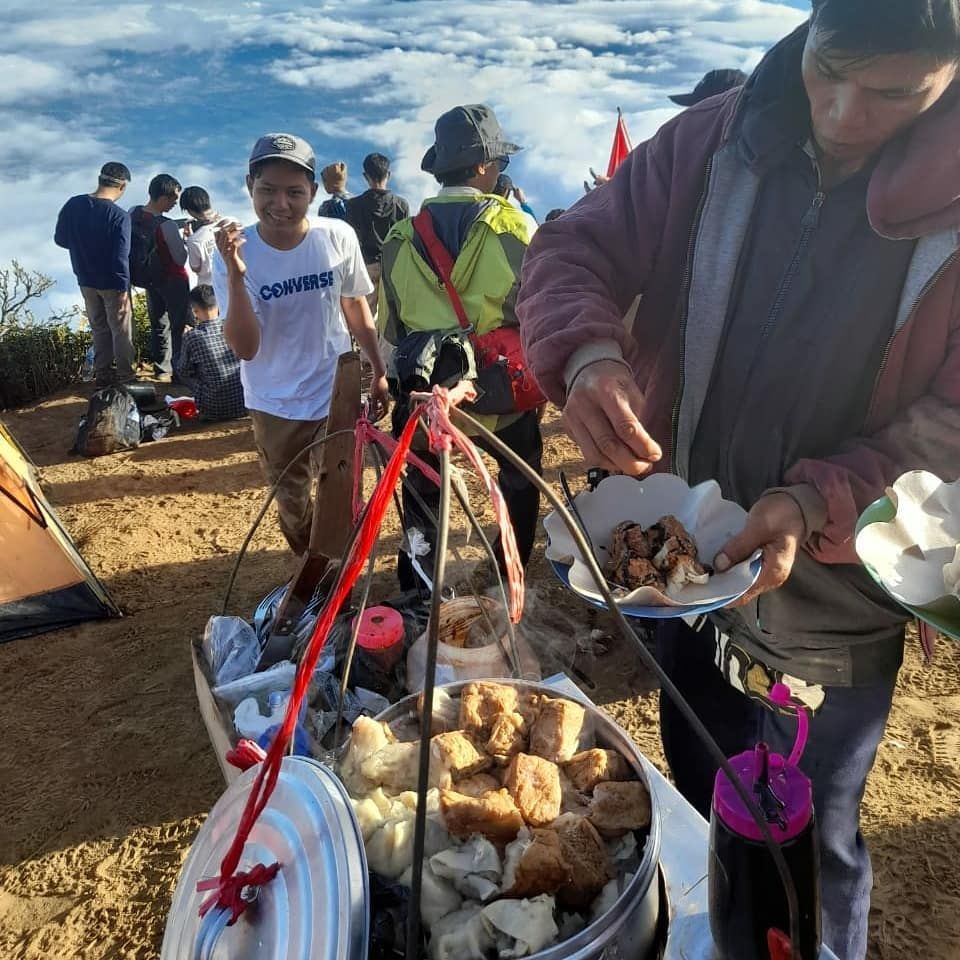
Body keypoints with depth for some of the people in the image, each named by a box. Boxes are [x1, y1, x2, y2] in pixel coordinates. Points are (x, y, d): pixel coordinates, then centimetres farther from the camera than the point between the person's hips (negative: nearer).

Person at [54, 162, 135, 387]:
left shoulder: (72, 205, -5)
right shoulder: (119, 216, -22)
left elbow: (60, 239, 5)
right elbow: (120, 258, -23)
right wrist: (123, 289, -14)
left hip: (85, 281, 5)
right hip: (112, 283, -5)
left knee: (99, 328, 20)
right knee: (121, 330, 11)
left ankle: (102, 374, 29)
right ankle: (125, 376, 22)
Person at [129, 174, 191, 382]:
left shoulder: (133, 213, -8)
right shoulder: (167, 226, -29)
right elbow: (181, 259, -20)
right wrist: (182, 238, -5)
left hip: (149, 278, 7)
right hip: (173, 281, -7)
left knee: (158, 324, 20)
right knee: (180, 325, 8)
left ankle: (162, 369, 30)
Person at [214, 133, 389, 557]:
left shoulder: (339, 237, -14)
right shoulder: (233, 252, -16)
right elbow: (246, 347, -22)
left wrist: (379, 372, 6)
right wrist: (236, 275, -34)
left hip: (338, 393, 0)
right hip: (275, 405, 1)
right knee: (292, 503, 17)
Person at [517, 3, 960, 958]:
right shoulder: (716, 142, -7)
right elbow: (571, 251, -7)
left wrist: (819, 502, -32)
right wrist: (587, 351, -29)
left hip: (832, 609, -3)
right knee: (699, 812, 29)